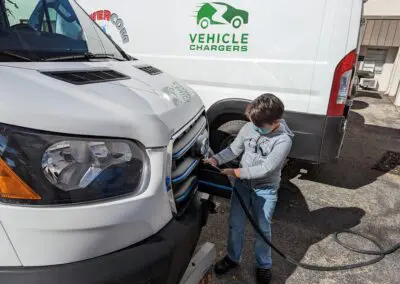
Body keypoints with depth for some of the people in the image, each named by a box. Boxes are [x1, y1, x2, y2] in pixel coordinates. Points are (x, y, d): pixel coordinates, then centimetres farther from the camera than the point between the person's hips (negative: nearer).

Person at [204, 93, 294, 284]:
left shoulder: (284, 140, -22)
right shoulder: (248, 128, -9)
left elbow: (266, 168, -24)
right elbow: (233, 150, 1)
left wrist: (238, 172, -22)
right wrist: (216, 160, -15)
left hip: (266, 190, -3)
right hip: (242, 184, 4)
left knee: (262, 229, 12)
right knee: (235, 224, 14)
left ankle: (264, 265, 37)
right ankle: (232, 258, 38)